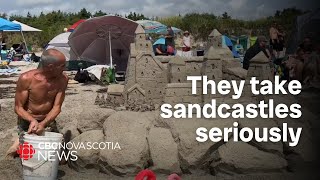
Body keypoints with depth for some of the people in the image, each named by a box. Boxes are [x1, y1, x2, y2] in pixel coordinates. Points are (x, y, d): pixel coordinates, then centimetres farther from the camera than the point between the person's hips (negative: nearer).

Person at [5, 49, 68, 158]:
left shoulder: (62, 79, -16)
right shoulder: (26, 79, -24)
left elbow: (57, 107, -13)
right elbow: (18, 108, -16)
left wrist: (43, 124, -30)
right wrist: (32, 121, -35)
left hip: (48, 121, 3)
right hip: (27, 121, -3)